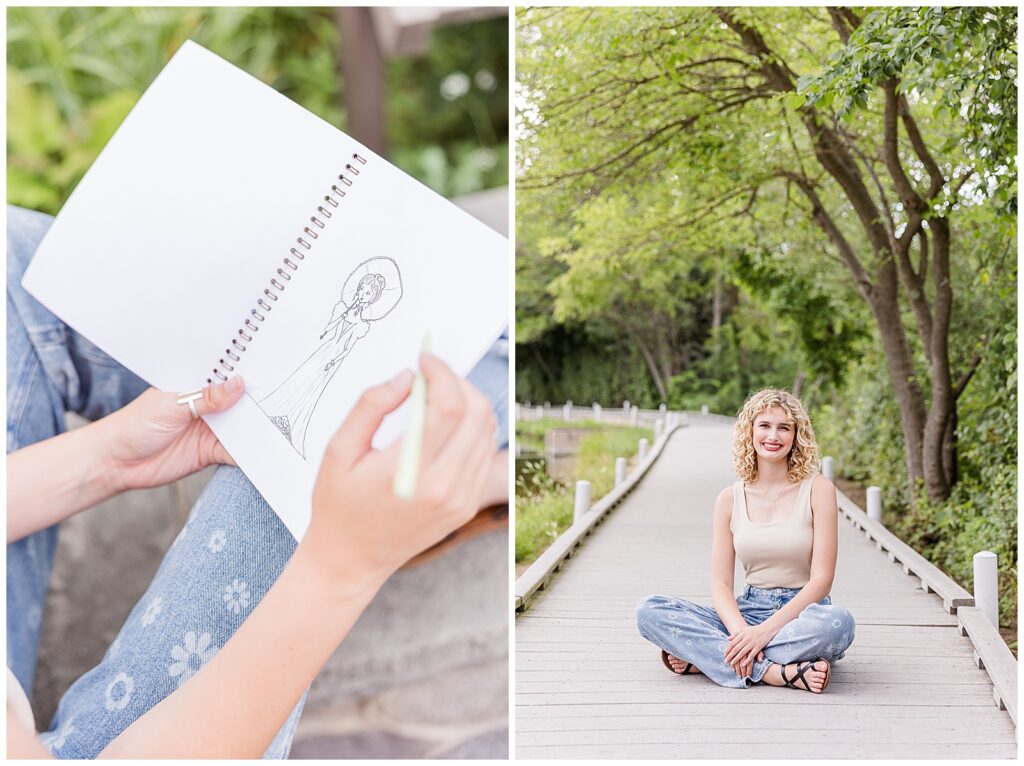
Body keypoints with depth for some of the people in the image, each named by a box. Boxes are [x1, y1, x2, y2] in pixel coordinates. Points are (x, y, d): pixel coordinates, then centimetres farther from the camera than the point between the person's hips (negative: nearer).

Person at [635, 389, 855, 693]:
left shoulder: (817, 489, -2)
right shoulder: (731, 499, 5)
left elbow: (821, 579, -9)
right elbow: (720, 583, 0)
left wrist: (765, 630, -21)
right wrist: (740, 631, -22)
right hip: (747, 611, 2)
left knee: (838, 621, -39)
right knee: (650, 610, -19)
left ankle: (703, 657, -26)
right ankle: (781, 672, -29)